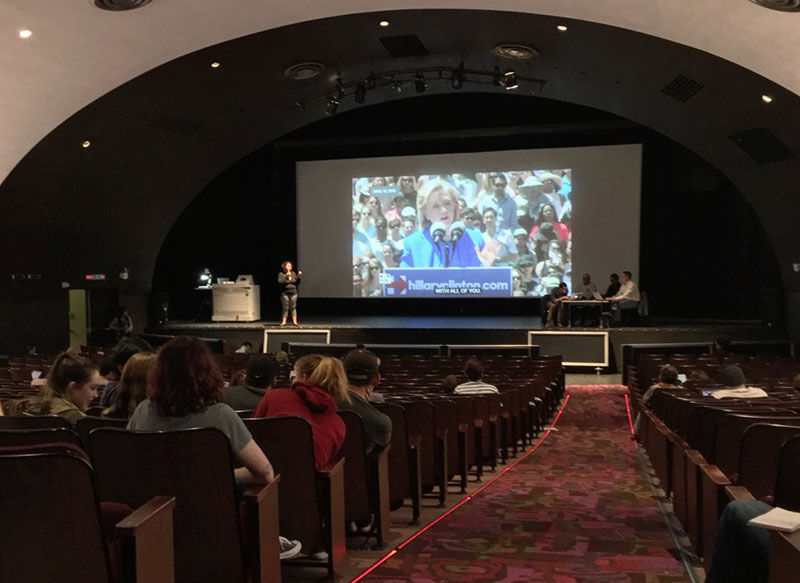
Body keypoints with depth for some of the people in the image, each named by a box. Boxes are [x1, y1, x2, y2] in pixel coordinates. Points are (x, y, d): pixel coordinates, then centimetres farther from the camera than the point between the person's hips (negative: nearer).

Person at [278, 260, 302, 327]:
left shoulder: (293, 274, 11)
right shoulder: (281, 274, 1)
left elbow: (297, 283, 11)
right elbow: (280, 282, -13)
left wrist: (298, 276, -4)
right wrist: (286, 276, -20)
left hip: (293, 292, 3)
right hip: (285, 293, -3)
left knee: (293, 307, 1)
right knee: (285, 307, -2)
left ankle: (294, 321, 1)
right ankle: (283, 321, 2)